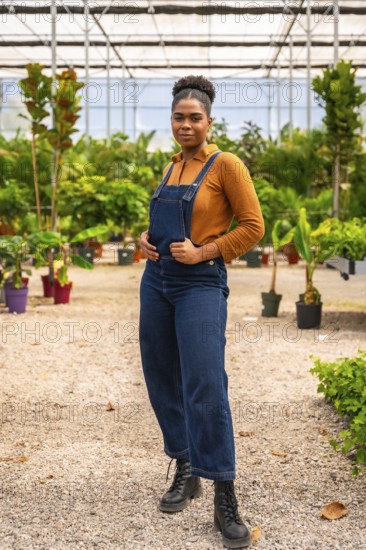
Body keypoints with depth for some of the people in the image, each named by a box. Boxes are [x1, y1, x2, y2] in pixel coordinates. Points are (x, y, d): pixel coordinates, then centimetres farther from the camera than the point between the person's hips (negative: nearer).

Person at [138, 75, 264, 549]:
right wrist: (147, 238, 5)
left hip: (200, 285, -7)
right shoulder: (171, 167, 12)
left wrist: (202, 253, -15)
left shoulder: (225, 165, -7)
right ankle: (184, 473, 26)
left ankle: (225, 503, -6)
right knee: (163, 381, 9)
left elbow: (253, 226, -9)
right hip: (157, 282, 7)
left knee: (206, 388, -13)